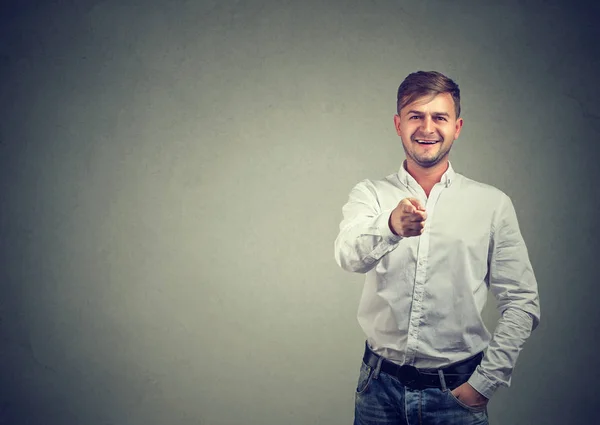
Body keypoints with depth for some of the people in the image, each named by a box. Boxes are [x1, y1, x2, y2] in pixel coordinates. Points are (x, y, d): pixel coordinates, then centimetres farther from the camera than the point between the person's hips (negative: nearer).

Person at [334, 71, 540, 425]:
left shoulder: (492, 204, 0)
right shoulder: (370, 195, 2)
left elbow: (522, 303, 0)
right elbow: (350, 255, -19)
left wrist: (484, 383, -6)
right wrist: (391, 227, -39)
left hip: (455, 393, -1)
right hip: (381, 386, 1)